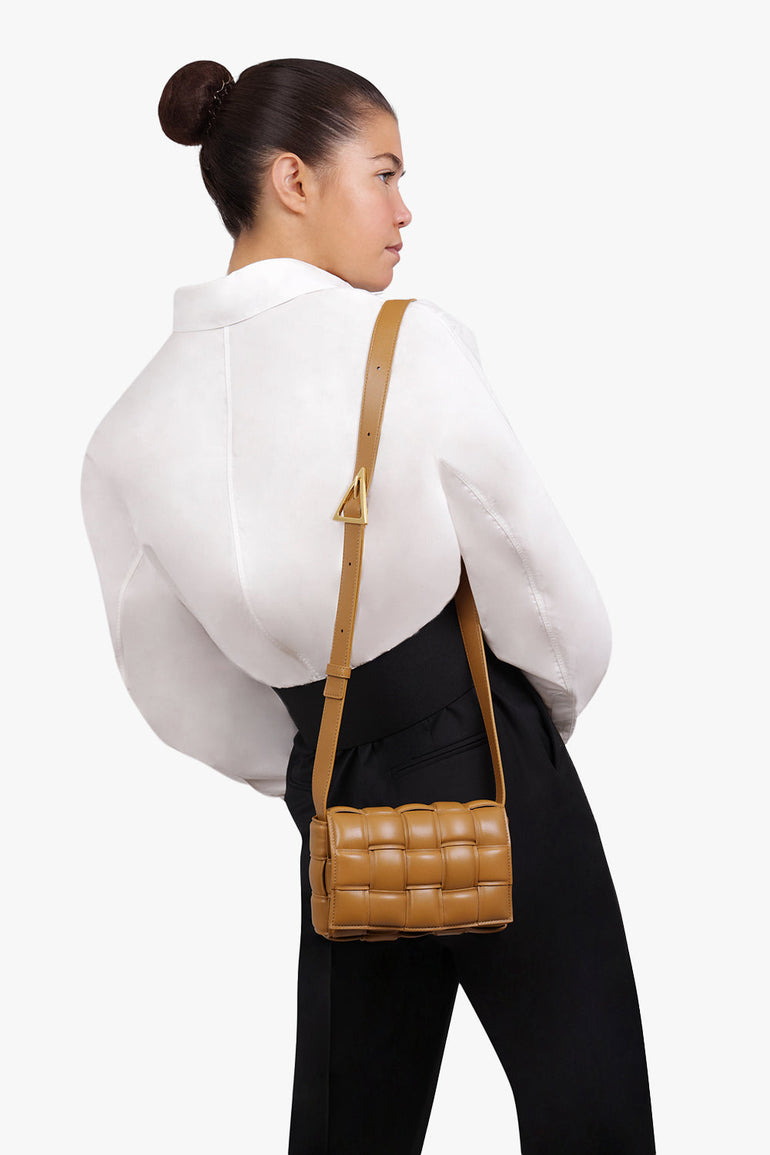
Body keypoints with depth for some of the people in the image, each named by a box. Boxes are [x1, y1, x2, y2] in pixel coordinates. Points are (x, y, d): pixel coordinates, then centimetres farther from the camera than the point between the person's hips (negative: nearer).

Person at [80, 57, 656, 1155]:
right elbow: (540, 578, -10)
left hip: (340, 817, 5)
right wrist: (555, 704, 12)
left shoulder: (130, 431, -3)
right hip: (493, 779, -5)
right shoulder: (409, 342, -17)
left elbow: (185, 693, 5)